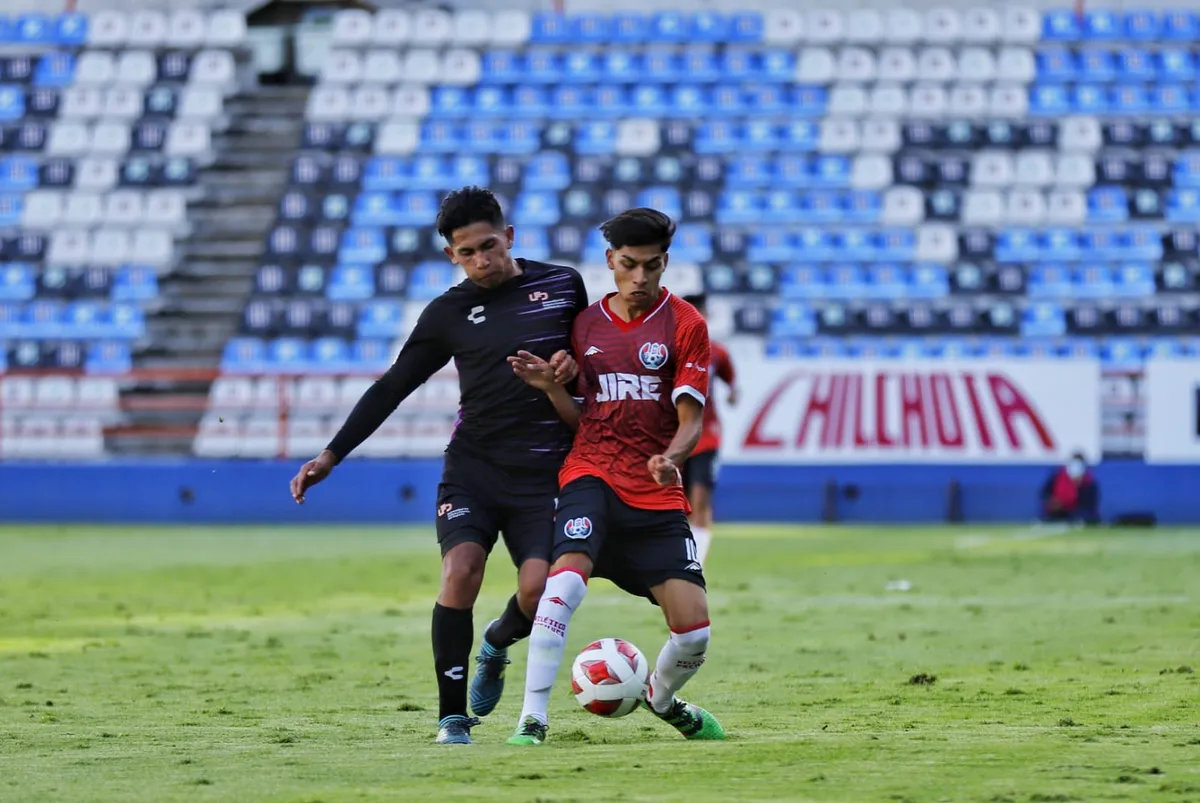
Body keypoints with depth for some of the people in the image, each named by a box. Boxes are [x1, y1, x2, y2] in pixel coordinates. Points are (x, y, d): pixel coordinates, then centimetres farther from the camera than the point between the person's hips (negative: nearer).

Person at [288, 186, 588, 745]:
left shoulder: (562, 286, 5)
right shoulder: (450, 312, 5)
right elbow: (392, 388, 8)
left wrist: (574, 363, -6)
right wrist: (331, 455, 2)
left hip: (542, 475, 0)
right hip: (472, 468, 0)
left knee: (540, 588, -17)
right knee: (461, 569, -23)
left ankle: (497, 644, 20)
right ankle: (453, 717, -15)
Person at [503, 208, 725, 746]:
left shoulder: (684, 324, 1)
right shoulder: (586, 324, 9)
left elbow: (691, 419, -4)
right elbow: (579, 419, 14)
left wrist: (671, 457, -24)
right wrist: (550, 386, -6)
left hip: (657, 495, 0)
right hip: (592, 476, 0)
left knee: (694, 630, -7)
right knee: (567, 577, -29)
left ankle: (662, 698, 28)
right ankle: (532, 718, -25)